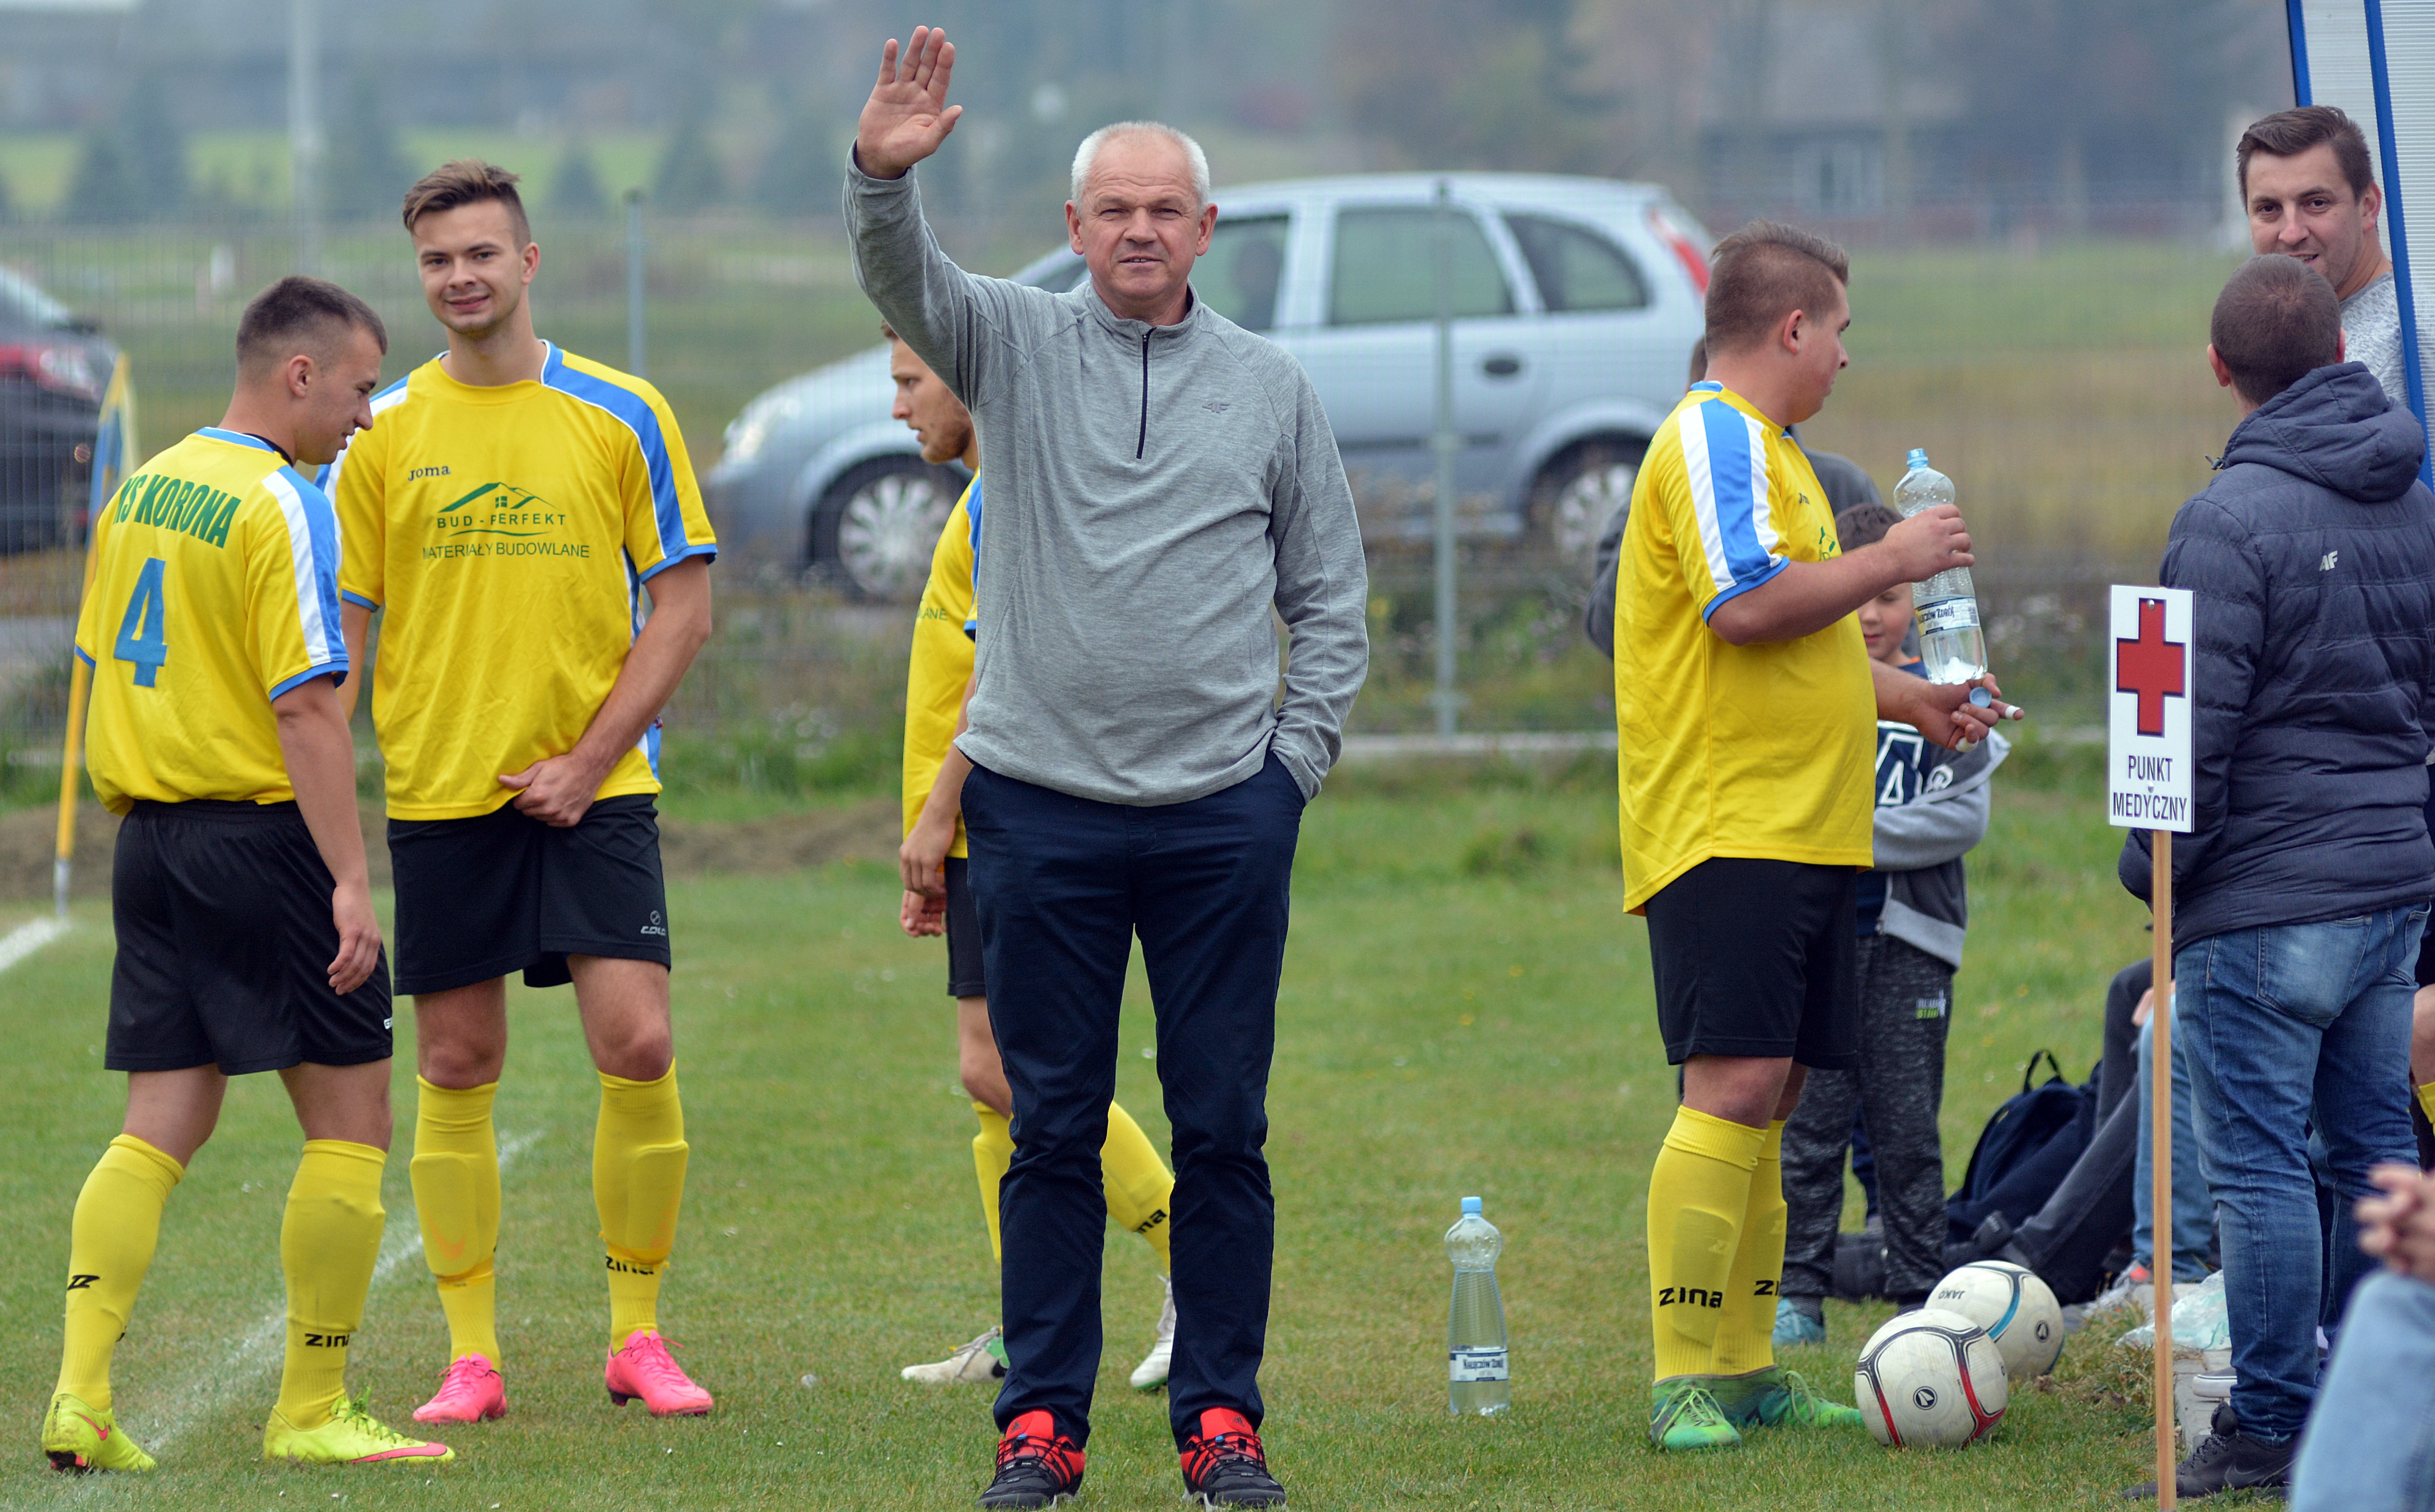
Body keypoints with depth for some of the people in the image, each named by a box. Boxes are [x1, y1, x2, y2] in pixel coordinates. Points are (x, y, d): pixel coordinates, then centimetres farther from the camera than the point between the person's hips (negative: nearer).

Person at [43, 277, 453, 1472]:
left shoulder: (140, 492, 11)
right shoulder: (280, 507, -13)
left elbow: (101, 670, 16)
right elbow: (306, 709, -18)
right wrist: (348, 881, -19)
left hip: (147, 836, 8)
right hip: (261, 835, -8)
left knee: (159, 1129, 8)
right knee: (349, 1123, 3)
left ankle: (79, 1394, -5)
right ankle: (311, 1411, 4)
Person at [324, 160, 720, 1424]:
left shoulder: (622, 417, 1)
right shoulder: (386, 432, 5)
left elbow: (684, 606, 1)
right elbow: (342, 627, 8)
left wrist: (588, 761, -8)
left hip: (592, 790, -1)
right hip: (439, 793, 1)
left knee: (638, 1046, -11)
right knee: (456, 1069, 3)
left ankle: (637, 1335, 3)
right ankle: (473, 1356, 11)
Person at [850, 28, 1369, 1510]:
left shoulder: (1272, 387, 9)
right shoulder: (1017, 344, 6)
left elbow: (1331, 599, 13)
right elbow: (905, 281, -14)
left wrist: (1299, 754, 2)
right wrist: (885, 178, -34)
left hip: (1224, 814, 1)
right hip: (1043, 806, -1)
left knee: (1224, 1130, 2)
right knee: (1053, 1126, 3)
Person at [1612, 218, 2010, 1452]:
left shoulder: (1768, 450, 24)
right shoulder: (1713, 437, -9)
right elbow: (1745, 606, -21)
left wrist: (1914, 700, 31)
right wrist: (1894, 559, -11)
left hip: (1804, 830, 10)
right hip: (1725, 828, -10)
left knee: (1767, 1097, 9)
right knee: (1736, 1087, -15)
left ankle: (1745, 1371, 12)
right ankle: (1685, 1383, -15)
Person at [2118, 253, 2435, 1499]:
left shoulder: (2232, 517, -14)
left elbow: (2196, 725, -16)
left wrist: (2151, 868, -5)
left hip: (2265, 899, -8)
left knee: (2259, 1164, -3)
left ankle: (2270, 1427, -1)